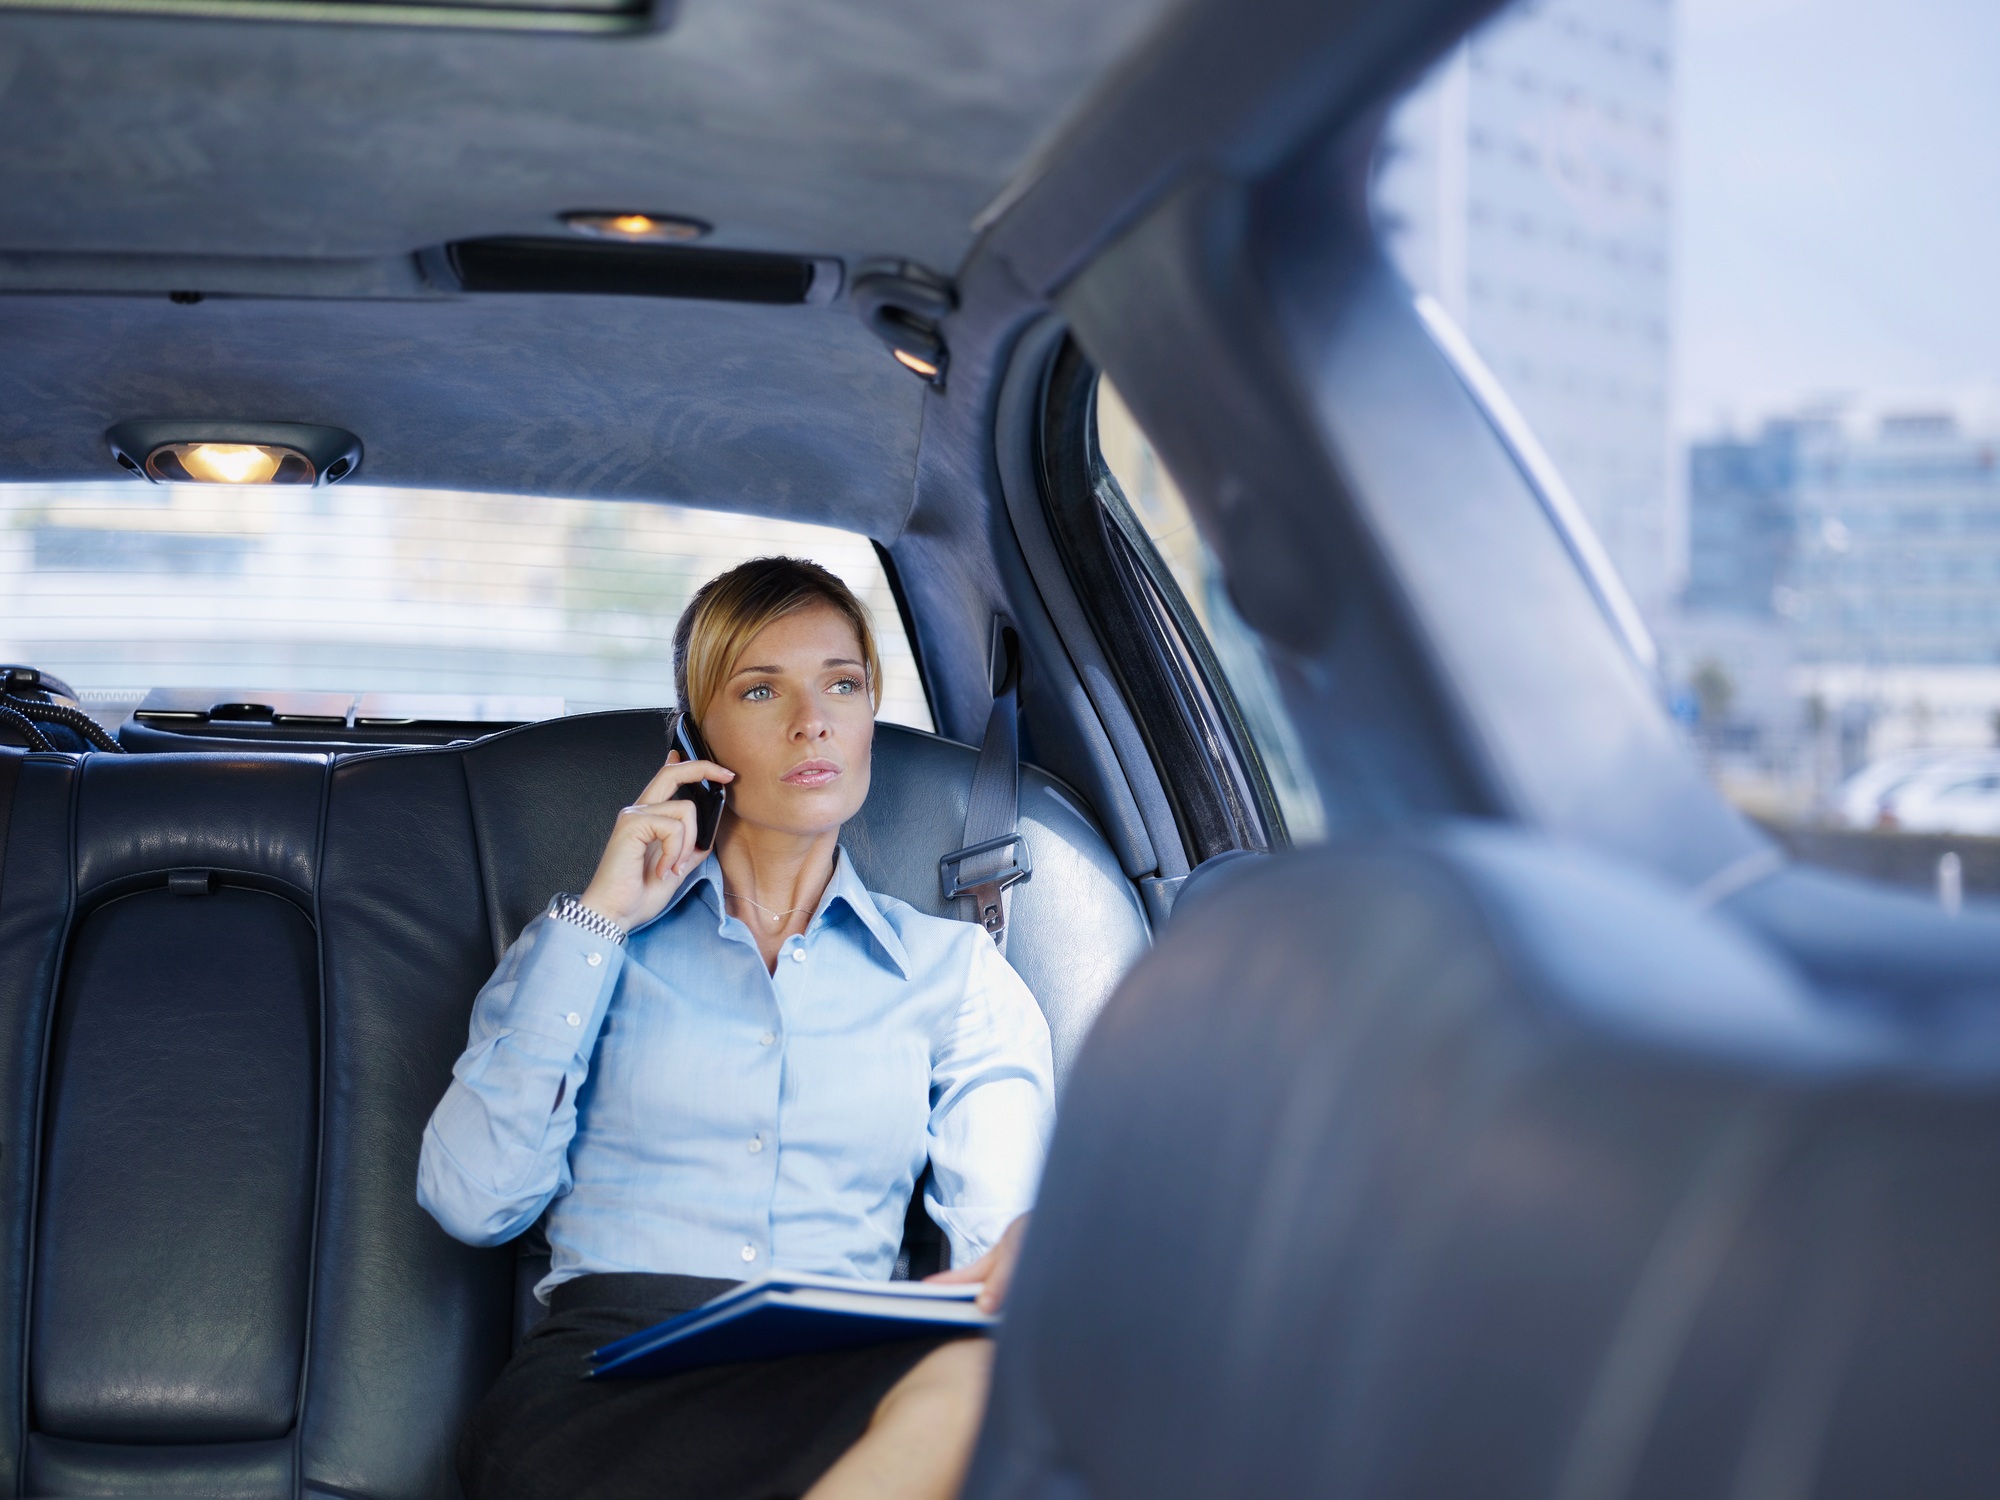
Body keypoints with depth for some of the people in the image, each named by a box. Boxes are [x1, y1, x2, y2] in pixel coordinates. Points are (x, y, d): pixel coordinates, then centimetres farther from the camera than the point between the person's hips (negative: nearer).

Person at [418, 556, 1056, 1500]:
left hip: (848, 1378, 2)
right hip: (605, 1377, -2)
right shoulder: (586, 938, 19)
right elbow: (472, 1201, 3)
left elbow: (1004, 1230, 6)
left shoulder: (955, 970, 20)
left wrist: (1020, 1267, -21)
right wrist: (599, 923, 5)